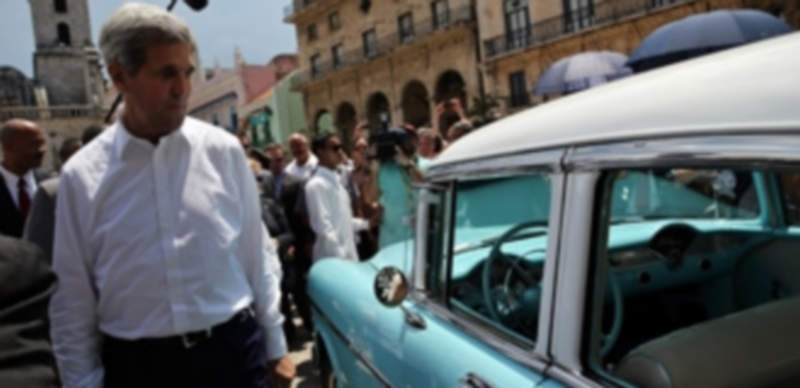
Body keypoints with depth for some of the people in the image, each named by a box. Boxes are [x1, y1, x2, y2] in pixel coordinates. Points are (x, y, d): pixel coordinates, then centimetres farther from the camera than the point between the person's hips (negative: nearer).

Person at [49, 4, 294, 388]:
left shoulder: (223, 150, -5)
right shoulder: (82, 176, -5)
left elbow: (257, 255, 1)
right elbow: (73, 300, 1)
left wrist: (275, 347, 5)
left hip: (233, 349, 0)